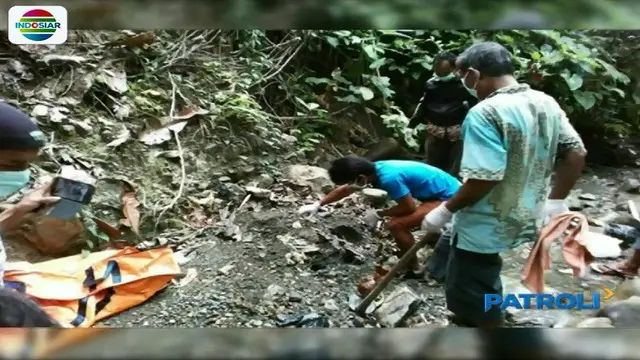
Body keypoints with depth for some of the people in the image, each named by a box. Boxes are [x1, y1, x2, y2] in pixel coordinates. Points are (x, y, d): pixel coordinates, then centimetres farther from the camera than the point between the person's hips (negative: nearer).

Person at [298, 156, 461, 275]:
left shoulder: (389, 178, -30)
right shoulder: (373, 169, -2)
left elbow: (409, 208, -19)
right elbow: (344, 190, 13)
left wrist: (379, 214, -6)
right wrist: (317, 205, 17)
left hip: (448, 197, -9)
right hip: (444, 191, 9)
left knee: (396, 224, -17)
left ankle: (413, 269, 4)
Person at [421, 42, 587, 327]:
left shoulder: (485, 113, -23)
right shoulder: (546, 103, 3)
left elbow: (485, 178, -29)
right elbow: (576, 153, 8)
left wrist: (445, 211, -16)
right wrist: (556, 201, 15)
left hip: (484, 226, -9)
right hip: (524, 218, 9)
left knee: (475, 298, 9)